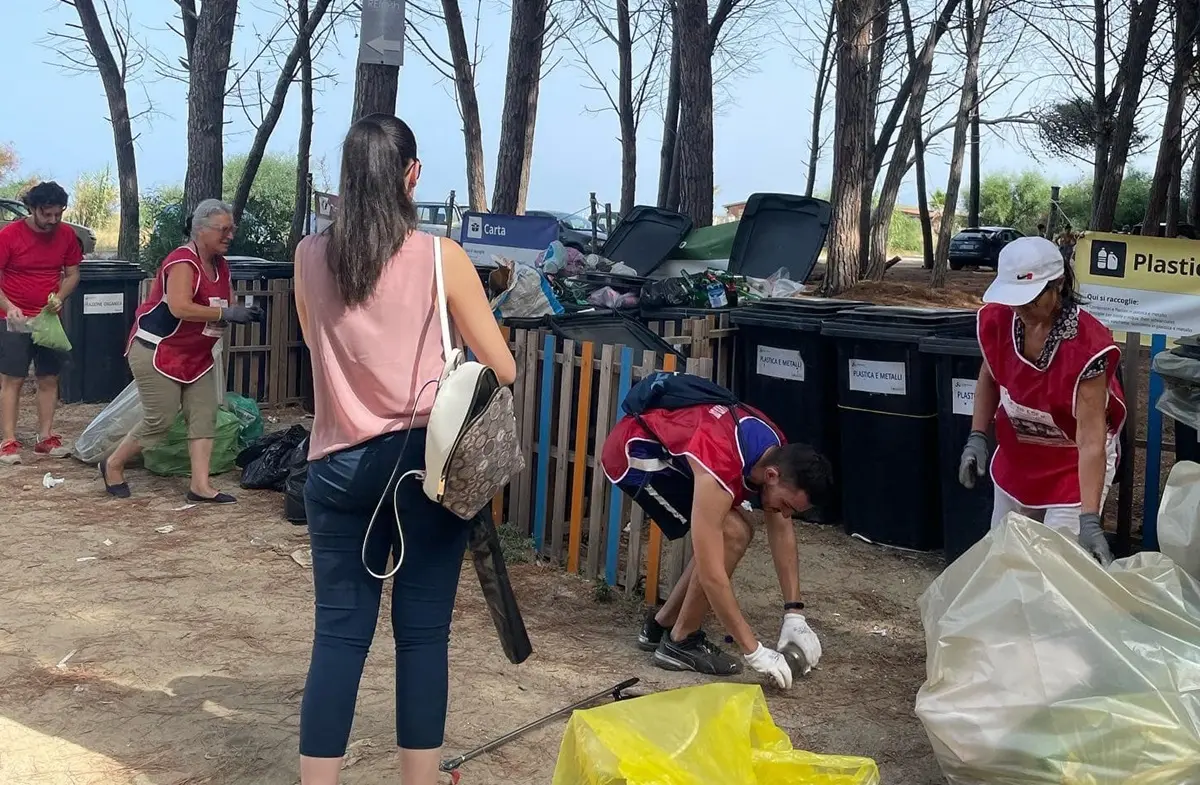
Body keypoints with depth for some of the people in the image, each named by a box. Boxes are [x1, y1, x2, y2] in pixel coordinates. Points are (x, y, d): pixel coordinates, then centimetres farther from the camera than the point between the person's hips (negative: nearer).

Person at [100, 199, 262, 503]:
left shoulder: (221, 265, 8)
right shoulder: (183, 261, -19)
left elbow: (225, 305, 16)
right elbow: (180, 308, -31)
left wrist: (243, 313, -6)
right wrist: (226, 314, -30)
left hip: (197, 355, 9)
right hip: (157, 351, -9)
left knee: (204, 417, -1)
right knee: (160, 420, -5)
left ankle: (200, 486, 1)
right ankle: (113, 465, 18)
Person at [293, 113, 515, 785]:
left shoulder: (310, 256, 2)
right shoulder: (439, 257, -7)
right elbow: (503, 370, -2)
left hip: (341, 464, 2)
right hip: (426, 459, -2)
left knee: (340, 632, 8)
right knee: (423, 632, 7)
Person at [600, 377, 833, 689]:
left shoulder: (778, 452, -9)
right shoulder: (719, 471, -35)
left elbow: (782, 532, 2)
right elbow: (711, 575, -33)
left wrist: (794, 614, -2)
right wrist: (753, 651, -27)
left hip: (665, 446, 9)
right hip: (634, 451, -9)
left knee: (737, 530, 5)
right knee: (731, 534, -17)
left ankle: (660, 625, 15)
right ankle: (680, 642, -2)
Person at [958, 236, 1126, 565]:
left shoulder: (1086, 345, -33)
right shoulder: (996, 320, -18)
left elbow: (1090, 438, -34)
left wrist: (1089, 519, -38)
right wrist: (977, 437, -6)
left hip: (1074, 464, -5)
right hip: (1016, 456, 5)